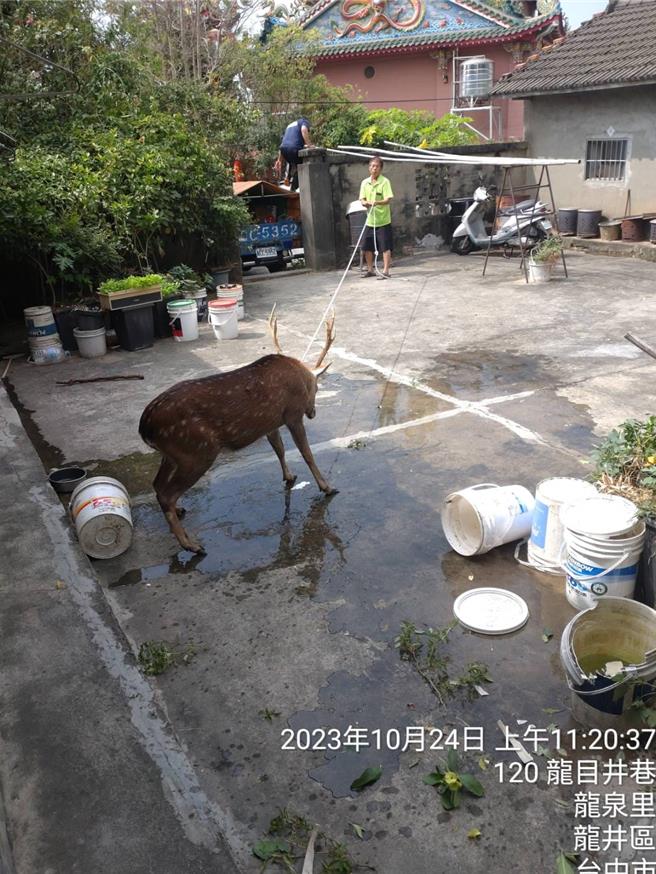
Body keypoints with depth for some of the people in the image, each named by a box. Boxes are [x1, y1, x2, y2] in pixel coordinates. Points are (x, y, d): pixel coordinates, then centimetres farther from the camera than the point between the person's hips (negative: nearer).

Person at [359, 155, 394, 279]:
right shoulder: (365, 182, 7)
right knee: (367, 247, 10)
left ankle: (385, 271, 2)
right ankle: (370, 270, 25)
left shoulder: (385, 181, -8)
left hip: (383, 220, -6)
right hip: (370, 220, 6)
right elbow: (362, 199, 5)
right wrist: (365, 203, -18)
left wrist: (377, 202, -35)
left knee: (385, 247, -4)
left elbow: (388, 199, -17)